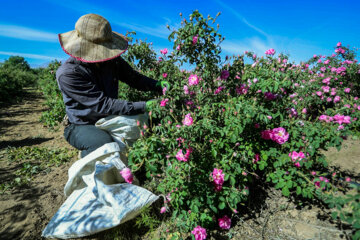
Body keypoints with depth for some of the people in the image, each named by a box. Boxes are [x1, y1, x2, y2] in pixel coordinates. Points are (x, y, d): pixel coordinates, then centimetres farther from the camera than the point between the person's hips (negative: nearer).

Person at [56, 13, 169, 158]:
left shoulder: (111, 60, -7)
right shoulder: (67, 73, -25)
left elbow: (133, 77, 1)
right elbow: (102, 104, -32)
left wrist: (157, 85, -20)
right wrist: (143, 106, -38)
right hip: (82, 125, -5)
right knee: (104, 142, -37)